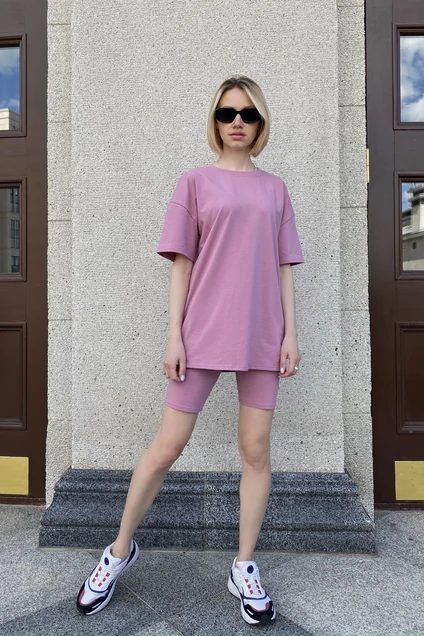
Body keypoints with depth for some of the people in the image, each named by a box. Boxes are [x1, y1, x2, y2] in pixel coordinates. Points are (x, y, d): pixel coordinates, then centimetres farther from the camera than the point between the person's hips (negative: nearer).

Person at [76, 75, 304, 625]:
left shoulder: (275, 189, 13)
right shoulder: (196, 182, 6)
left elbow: (283, 267, 11)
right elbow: (181, 264, 1)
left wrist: (291, 332, 3)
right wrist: (174, 335, -5)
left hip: (261, 336, 3)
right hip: (203, 333, -2)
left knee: (256, 452, 5)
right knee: (166, 447, 3)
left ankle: (245, 568, 24)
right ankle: (120, 550, 26)